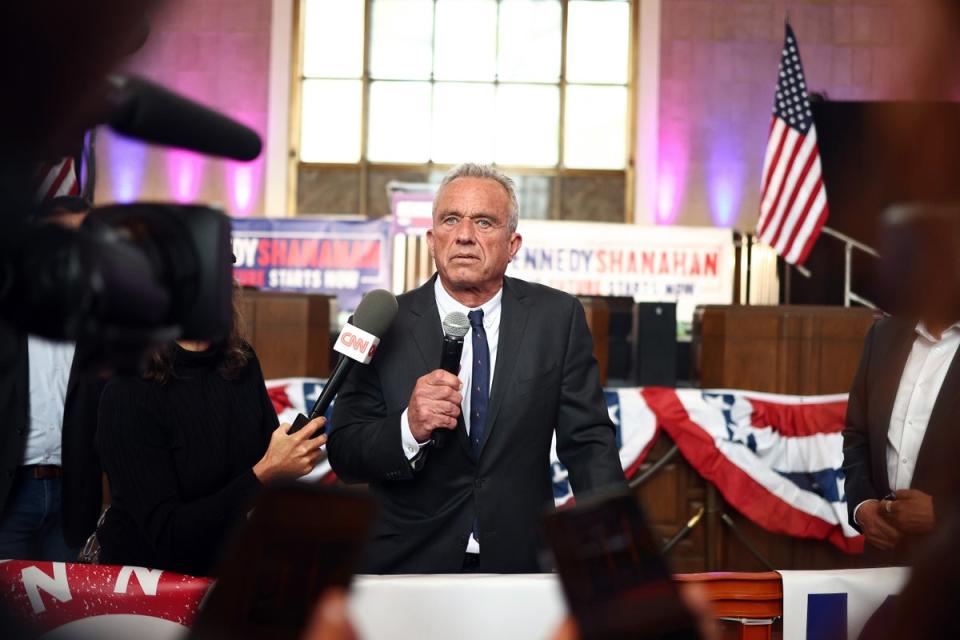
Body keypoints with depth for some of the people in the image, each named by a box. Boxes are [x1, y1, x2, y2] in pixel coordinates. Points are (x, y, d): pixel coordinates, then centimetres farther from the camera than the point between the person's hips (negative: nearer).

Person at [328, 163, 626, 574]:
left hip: (522, 567, 2)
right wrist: (409, 429, -29)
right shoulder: (382, 326, -8)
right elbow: (344, 454, -10)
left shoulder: (558, 318, -5)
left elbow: (587, 442, -6)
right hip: (412, 565, -1)